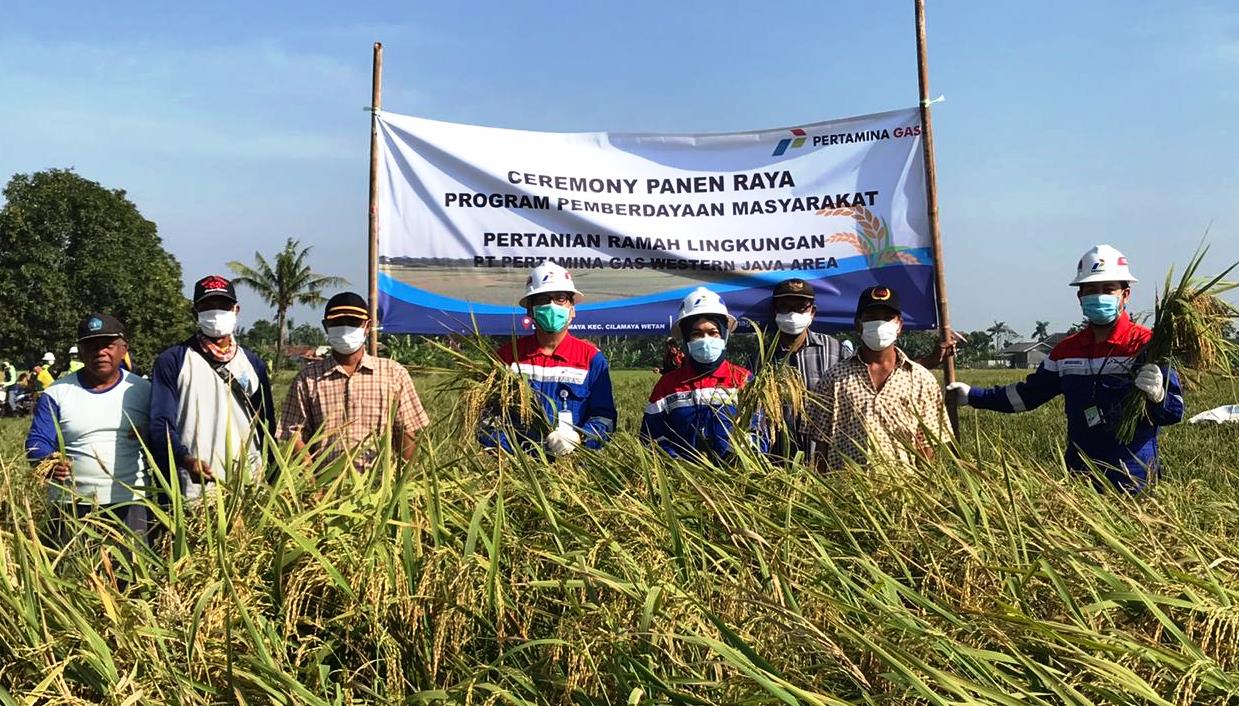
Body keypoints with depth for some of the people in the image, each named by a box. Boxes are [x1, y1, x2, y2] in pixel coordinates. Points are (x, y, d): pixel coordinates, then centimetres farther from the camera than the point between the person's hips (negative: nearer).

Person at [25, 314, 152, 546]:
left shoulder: (143, 391, 6)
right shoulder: (56, 394, 4)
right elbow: (37, 442, -1)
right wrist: (49, 463, -22)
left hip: (130, 502, 0)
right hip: (72, 505, 0)